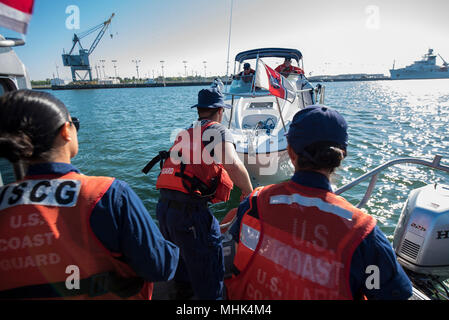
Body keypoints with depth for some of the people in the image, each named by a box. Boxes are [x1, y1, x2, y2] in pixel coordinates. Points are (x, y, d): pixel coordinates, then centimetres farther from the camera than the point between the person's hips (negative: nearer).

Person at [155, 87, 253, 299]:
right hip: (190, 210, -8)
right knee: (208, 273, 10)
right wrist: (249, 193, -6)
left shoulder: (185, 133, 16)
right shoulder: (218, 130, -4)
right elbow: (233, 165, -21)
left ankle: (183, 291, 55)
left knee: (183, 254, 32)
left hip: (164, 207, 8)